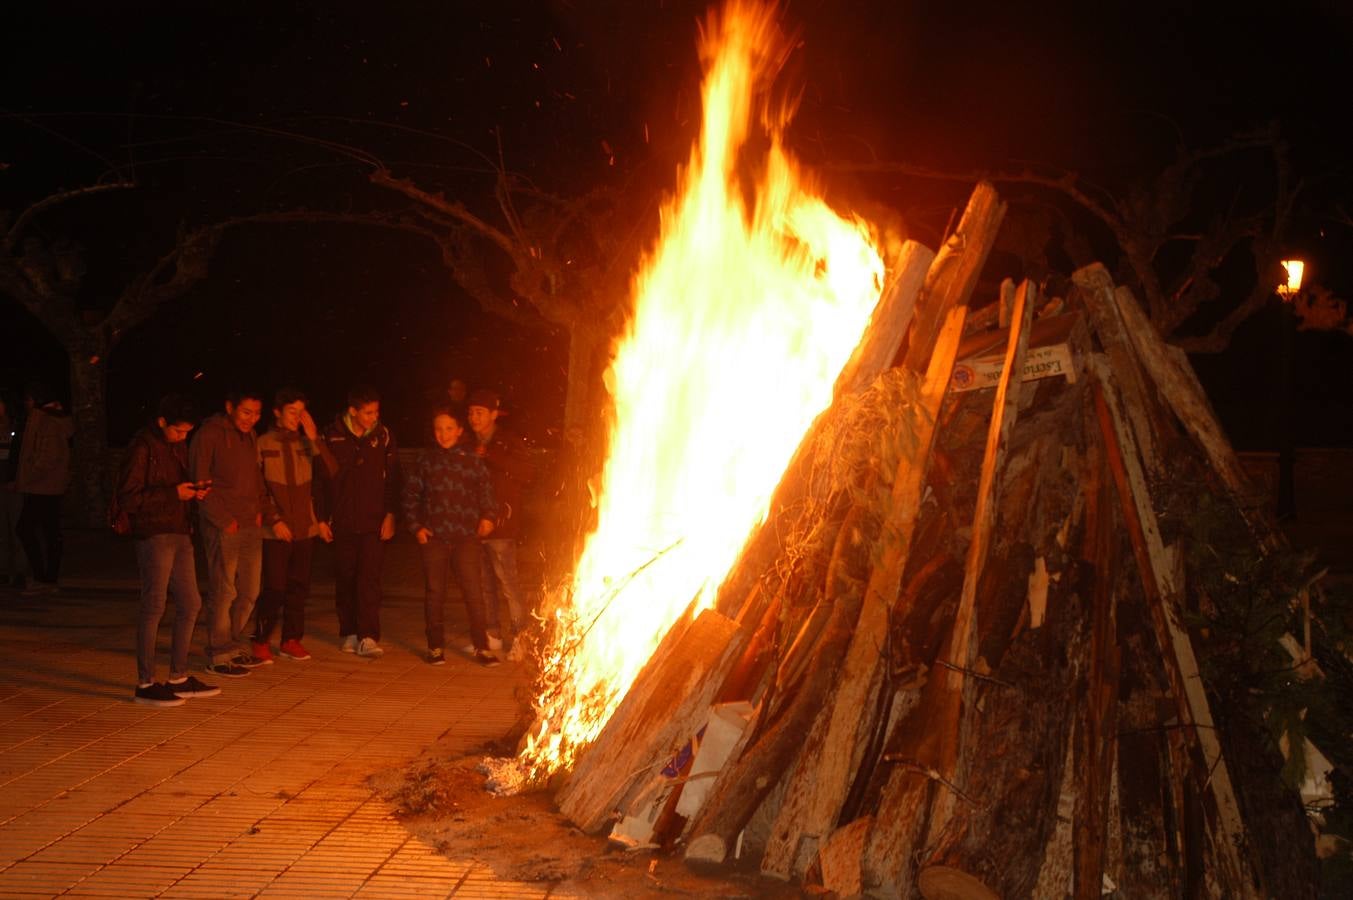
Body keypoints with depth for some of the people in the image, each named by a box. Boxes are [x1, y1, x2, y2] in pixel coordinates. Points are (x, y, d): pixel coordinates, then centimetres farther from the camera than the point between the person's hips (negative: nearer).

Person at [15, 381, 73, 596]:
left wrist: (23, 480, -15)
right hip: (54, 487, 10)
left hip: (41, 487, -10)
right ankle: (50, 579, 12)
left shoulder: (42, 419, -13)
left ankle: (41, 578, -11)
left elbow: (47, 456, -20)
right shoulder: (58, 419, 16)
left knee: (24, 527, -8)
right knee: (51, 531, 9)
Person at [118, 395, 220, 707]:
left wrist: (193, 491, 4)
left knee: (190, 604, 10)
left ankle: (179, 677, 21)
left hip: (180, 533, 9)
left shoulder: (179, 447, 15)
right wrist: (173, 493, -18)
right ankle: (145, 683, 4)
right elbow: (127, 498, -15)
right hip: (154, 536, -8)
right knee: (154, 607, -4)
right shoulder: (141, 447, -11)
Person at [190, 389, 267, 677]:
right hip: (223, 528, -7)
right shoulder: (208, 435, -9)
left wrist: (258, 508, 8)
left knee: (248, 591, 11)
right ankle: (218, 656, 6)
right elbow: (200, 483, -12)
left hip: (251, 526, 7)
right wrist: (223, 520, -13)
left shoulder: (249, 436, 14)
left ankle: (235, 647, 24)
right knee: (223, 592, -3)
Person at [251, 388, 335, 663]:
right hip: (276, 531, -4)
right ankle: (261, 641, 8)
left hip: (305, 529, 4)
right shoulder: (263, 444, -3)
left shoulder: (306, 444, 7)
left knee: (299, 587, 8)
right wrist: (274, 520, -11)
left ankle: (291, 640, 18)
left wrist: (313, 437, -11)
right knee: (273, 588, -4)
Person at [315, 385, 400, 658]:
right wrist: (323, 518, 1)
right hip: (342, 520, 1)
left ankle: (368, 637, -10)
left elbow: (392, 479, 4)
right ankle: (349, 633, 19)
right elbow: (321, 479, 3)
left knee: (370, 579, -8)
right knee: (345, 578, 8)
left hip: (374, 520, -1)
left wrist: (390, 514, -3)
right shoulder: (332, 436, -2)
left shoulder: (383, 436, 0)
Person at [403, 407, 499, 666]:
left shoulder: (470, 458, 6)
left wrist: (487, 516, -4)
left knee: (473, 591, -4)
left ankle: (481, 647, 4)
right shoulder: (424, 458, 7)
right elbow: (410, 494, 9)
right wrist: (415, 526, 1)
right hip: (432, 536, 1)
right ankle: (435, 647, 17)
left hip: (466, 535, -1)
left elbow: (485, 490, 10)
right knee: (434, 592, 7)